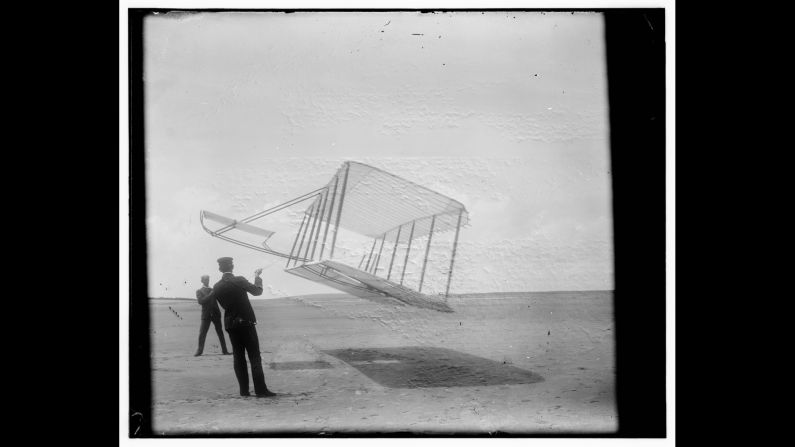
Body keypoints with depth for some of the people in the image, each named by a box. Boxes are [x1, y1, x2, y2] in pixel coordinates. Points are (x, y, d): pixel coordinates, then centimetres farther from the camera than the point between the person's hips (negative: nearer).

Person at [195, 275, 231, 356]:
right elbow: (200, 301, -11)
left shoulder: (213, 290, 17)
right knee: (202, 333, -6)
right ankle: (199, 351, 3)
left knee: (220, 332, 1)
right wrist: (210, 295, -18)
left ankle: (224, 350, 2)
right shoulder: (199, 291, 6)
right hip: (206, 315, -3)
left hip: (215, 314, 3)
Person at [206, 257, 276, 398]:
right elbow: (258, 291, -3)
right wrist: (257, 277, 12)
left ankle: (244, 390, 8)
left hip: (230, 325, 4)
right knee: (255, 357, -1)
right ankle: (260, 389, -5)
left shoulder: (217, 287, 0)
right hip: (246, 323, -4)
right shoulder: (239, 281, -12)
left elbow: (223, 304, 11)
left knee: (238, 357, 9)